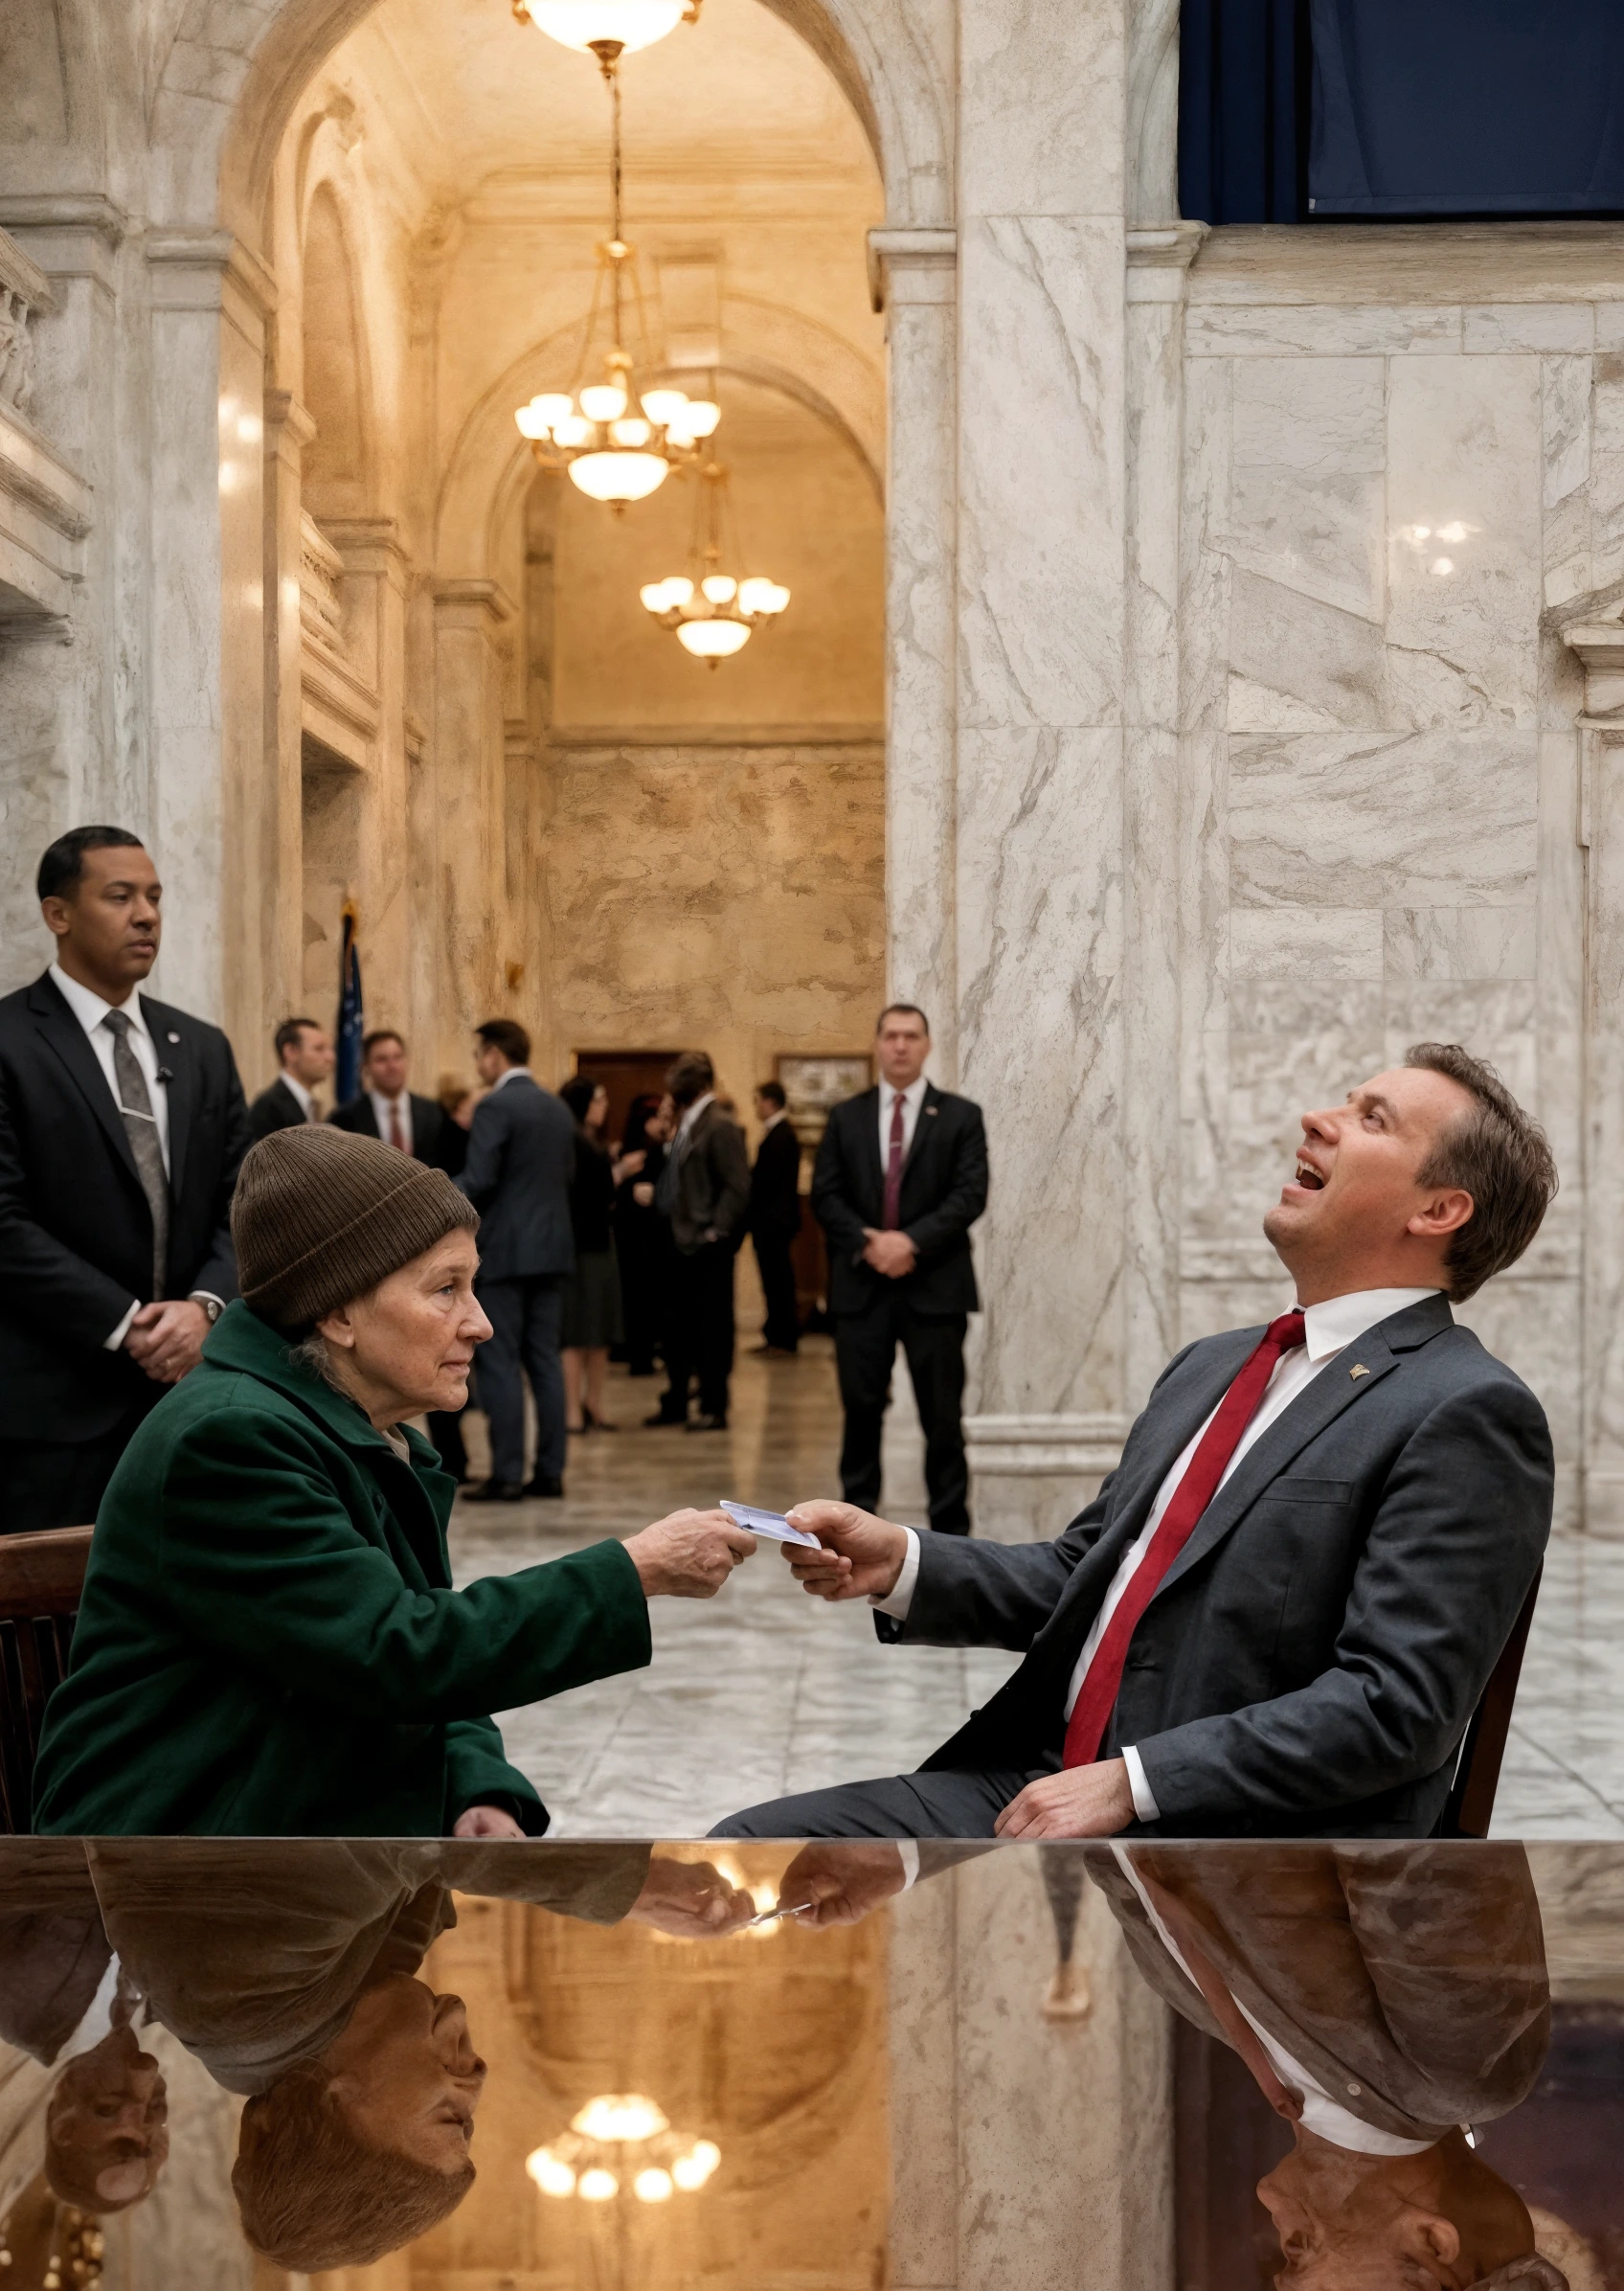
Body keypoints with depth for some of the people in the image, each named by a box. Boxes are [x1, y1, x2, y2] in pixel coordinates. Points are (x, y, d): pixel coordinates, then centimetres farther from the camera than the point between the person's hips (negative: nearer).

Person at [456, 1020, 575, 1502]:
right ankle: (550, 1470, 10)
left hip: (506, 1249, -7)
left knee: (500, 1364, -4)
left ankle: (506, 1476, -4)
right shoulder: (558, 1109, 12)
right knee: (544, 1359, 10)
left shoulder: (495, 1107, -12)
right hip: (552, 1246, 7)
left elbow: (478, 1181, -17)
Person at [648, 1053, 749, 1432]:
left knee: (712, 1328, 0)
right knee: (679, 1326, 14)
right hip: (683, 1241, 9)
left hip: (708, 1246, -9)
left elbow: (737, 1187, -17)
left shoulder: (720, 1127, -13)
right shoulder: (686, 1125, 13)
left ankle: (714, 1408, 7)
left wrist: (715, 1231, -17)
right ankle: (675, 1402, 23)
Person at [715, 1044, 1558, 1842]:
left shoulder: (1466, 1414, -8)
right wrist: (900, 1564, 5)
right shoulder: (1207, 1367, 20)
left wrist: (1131, 1782, -18)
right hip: (1038, 1789, 8)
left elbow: (1396, 1703, -16)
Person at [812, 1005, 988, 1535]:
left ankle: (950, 1529, 8)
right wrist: (866, 1242, -12)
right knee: (861, 1411, 4)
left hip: (934, 1286, -2)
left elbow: (970, 1195, -5)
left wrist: (913, 1242, -16)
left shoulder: (961, 1116, 5)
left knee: (943, 1416, 2)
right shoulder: (846, 1117, 11)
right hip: (861, 1285, 2)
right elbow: (825, 1195, 5)